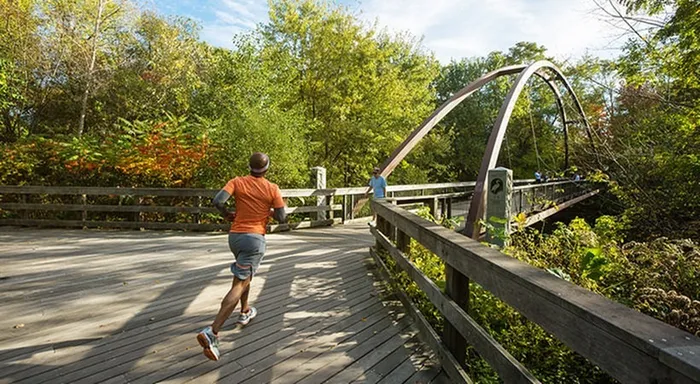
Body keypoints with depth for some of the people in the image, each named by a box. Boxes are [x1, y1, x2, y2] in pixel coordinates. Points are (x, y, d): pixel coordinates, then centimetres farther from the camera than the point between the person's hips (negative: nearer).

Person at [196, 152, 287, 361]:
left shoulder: (237, 182, 1)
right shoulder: (272, 189, -4)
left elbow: (218, 201, -14)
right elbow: (282, 218, -4)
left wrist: (227, 214, 5)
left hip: (235, 236, 5)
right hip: (255, 238, -5)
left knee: (244, 273, 30)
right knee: (239, 284, -9)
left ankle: (245, 311, 45)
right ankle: (212, 332, -20)